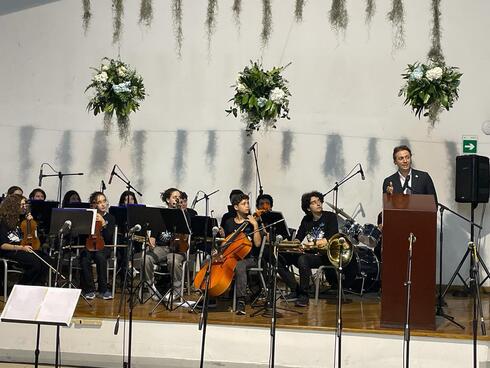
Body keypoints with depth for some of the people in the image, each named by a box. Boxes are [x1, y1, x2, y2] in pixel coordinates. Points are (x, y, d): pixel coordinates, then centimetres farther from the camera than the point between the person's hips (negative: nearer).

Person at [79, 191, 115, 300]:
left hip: (104, 247, -1)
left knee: (100, 256, -35)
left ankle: (103, 289, -24)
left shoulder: (110, 218, 4)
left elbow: (109, 238, -7)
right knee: (85, 258, -32)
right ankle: (89, 289, -17)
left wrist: (103, 223, -16)